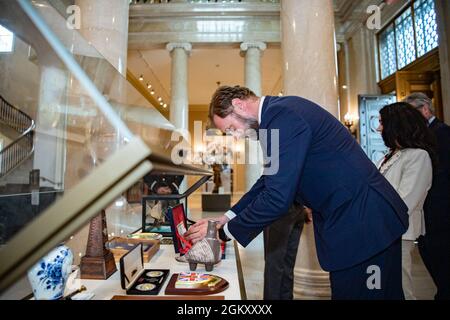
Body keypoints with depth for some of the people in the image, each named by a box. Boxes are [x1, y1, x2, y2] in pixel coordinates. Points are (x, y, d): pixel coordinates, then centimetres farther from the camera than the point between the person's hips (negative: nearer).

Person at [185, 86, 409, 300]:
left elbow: (278, 197, -26)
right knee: (346, 291, 21)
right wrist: (229, 217, 8)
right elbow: (271, 179, 14)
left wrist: (224, 231, -13)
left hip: (363, 218, -9)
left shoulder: (282, 114, -23)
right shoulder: (280, 112, 8)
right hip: (348, 216, 10)